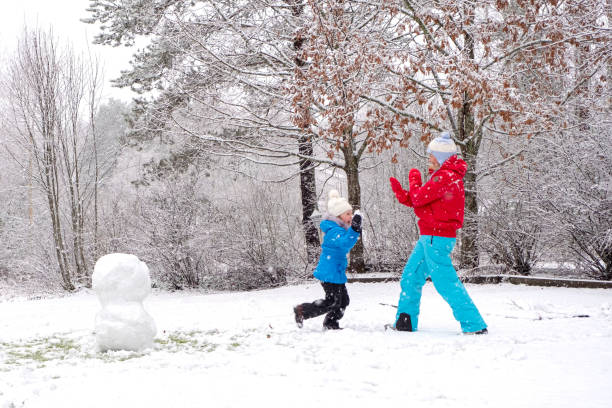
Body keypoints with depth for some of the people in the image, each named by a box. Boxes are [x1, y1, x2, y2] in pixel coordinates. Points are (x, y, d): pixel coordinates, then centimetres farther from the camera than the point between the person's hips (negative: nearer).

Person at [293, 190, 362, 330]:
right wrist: (354, 229, -52)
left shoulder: (339, 229, 11)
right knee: (332, 302, -4)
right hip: (330, 274, -10)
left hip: (337, 272, 10)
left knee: (343, 300, 14)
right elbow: (345, 243, -42)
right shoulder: (334, 231, -22)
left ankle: (331, 324, 27)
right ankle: (302, 311, 8)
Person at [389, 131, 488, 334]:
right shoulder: (446, 175, 17)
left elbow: (418, 199, -17)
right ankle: (405, 323, 24)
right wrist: (400, 192, 9)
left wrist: (414, 180, 1)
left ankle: (475, 325, -6)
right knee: (410, 278, 15)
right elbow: (421, 203, 19)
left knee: (446, 283, -9)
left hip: (436, 238, -11)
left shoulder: (445, 176, -17)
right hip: (430, 237, 11)